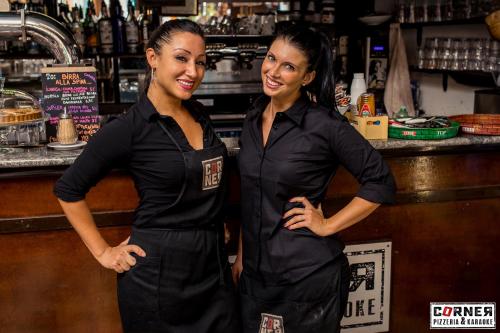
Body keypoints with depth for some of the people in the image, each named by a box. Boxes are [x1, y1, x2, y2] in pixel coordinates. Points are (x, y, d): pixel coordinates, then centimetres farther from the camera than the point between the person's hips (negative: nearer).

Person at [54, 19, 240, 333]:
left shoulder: (200, 115, 4)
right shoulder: (129, 128, -15)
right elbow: (68, 189, -8)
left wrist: (216, 223, 13)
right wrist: (103, 252, -7)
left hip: (214, 263, 6)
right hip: (159, 271, -6)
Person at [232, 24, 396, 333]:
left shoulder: (325, 124, -15)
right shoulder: (254, 118, 3)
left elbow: (381, 182, -9)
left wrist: (328, 225, -12)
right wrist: (241, 255, 14)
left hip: (308, 275, -6)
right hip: (256, 273, 6)